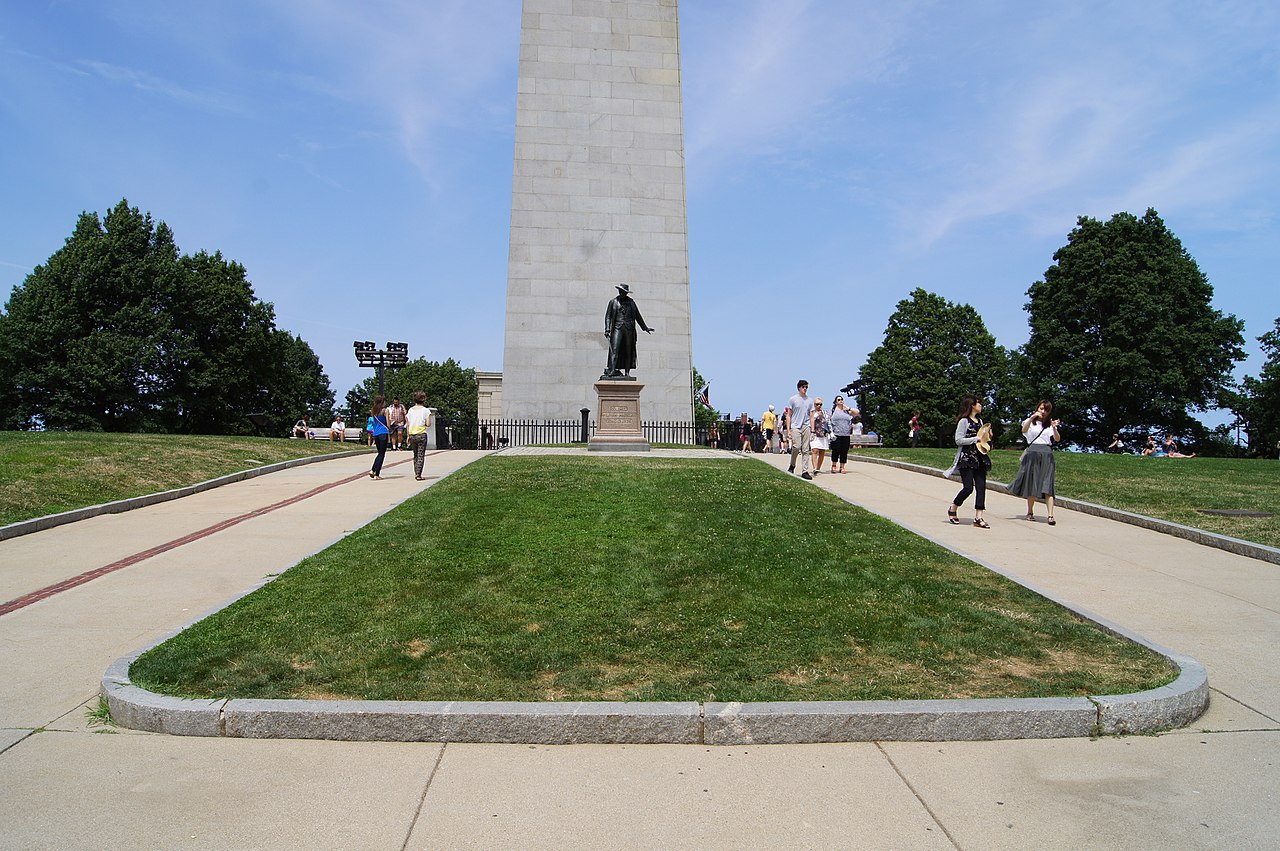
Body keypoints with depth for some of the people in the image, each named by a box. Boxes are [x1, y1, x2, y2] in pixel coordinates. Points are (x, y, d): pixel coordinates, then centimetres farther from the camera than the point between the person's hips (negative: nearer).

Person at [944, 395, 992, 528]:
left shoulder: (980, 421, 17)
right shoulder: (964, 421, -6)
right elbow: (959, 440, -13)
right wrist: (976, 438, -14)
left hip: (979, 458, 7)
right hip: (966, 458, -7)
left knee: (981, 486, -2)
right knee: (968, 488, -10)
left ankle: (978, 517, 1)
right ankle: (953, 509, 15)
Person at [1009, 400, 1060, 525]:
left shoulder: (1049, 424, 15)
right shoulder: (1030, 421, 10)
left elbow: (1057, 439, -1)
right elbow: (1024, 430, -14)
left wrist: (1054, 428, -19)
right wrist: (1032, 418, -29)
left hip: (1047, 455, 1)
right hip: (1032, 453, -1)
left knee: (1047, 485, -11)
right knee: (1032, 485, 3)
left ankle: (1050, 515, -20)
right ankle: (1030, 512, 19)